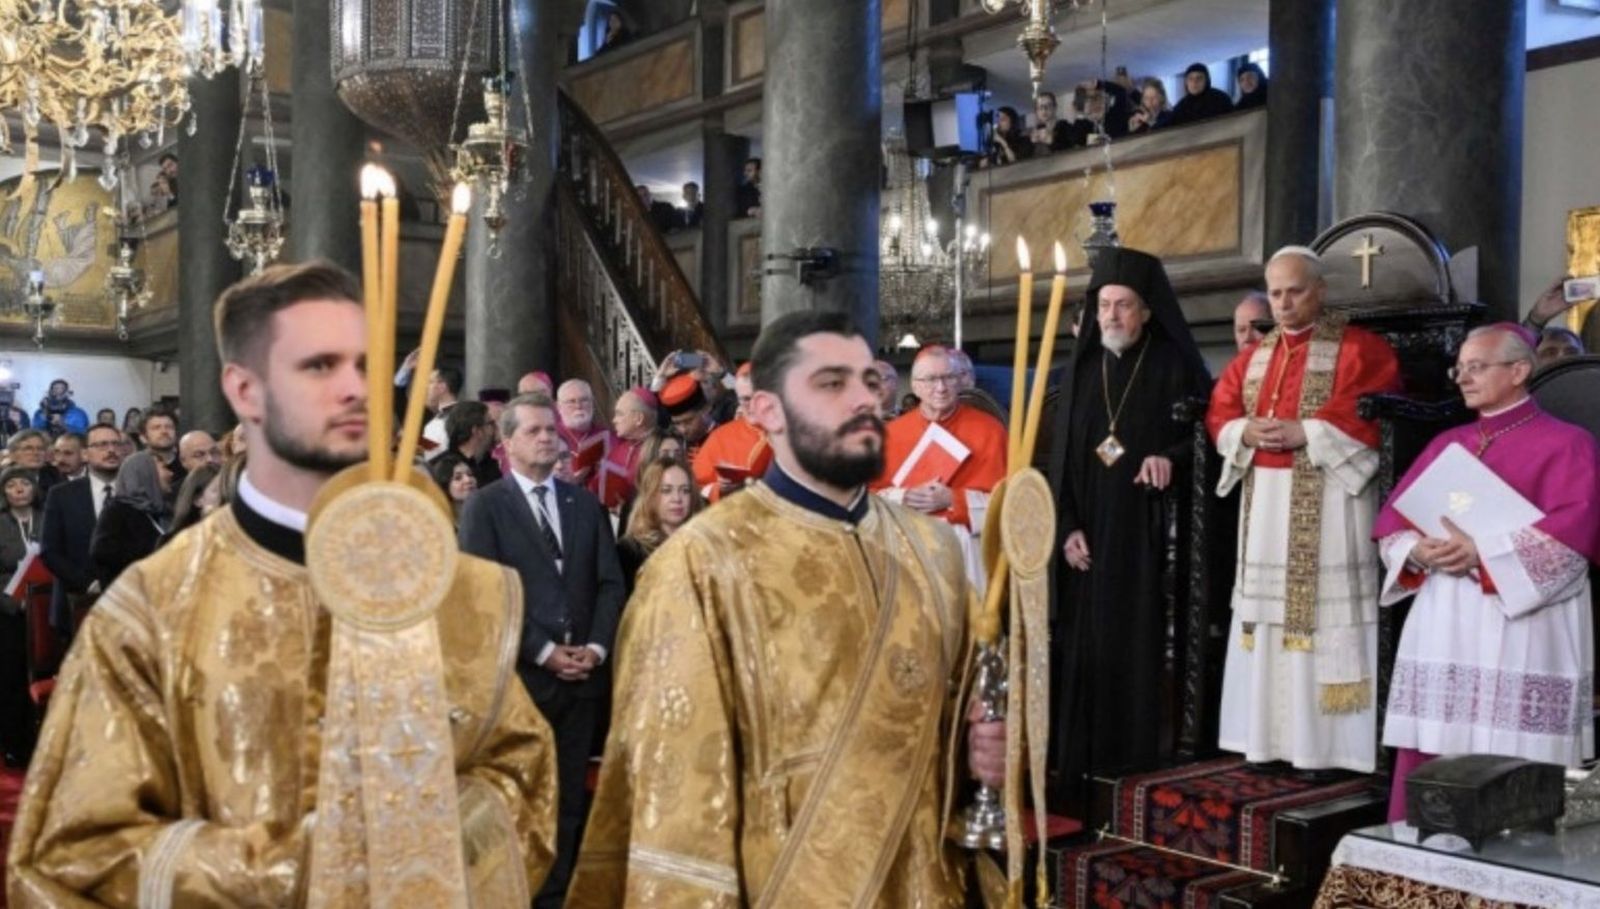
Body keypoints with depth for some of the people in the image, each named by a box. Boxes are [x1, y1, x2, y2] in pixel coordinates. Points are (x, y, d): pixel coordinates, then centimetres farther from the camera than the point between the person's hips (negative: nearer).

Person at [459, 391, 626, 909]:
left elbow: (611, 583, 9)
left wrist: (598, 646, -6)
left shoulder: (586, 504, 14)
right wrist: (543, 652, -12)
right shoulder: (484, 506, 0)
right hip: (519, 674, -4)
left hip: (582, 673, 4)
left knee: (568, 799, 8)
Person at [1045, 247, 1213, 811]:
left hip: (1149, 536, -3)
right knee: (1086, 652, 4)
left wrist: (1171, 457, -20)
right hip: (1089, 536, 3)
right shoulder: (1082, 368, 11)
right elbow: (1061, 454, 9)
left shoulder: (1175, 366, 1)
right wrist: (1066, 527, -2)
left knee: (1142, 651, -4)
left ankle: (1142, 780, 3)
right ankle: (1081, 781, 10)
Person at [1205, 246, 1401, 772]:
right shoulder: (1253, 357, 18)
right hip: (1264, 502, 6)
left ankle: (1323, 743, -3)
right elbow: (1219, 412, 14)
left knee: (1323, 611, -8)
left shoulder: (1359, 348, -1)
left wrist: (1306, 433, -18)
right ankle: (1269, 736, 14)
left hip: (1327, 503, -6)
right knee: (1267, 609, 7)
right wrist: (1246, 432, -7)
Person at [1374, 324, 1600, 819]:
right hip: (1441, 629, 5)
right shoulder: (1446, 444, 19)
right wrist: (1417, 551, -8)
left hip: (1520, 634, -5)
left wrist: (1482, 552, -19)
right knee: (1426, 761, 4)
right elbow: (1392, 518, 13)